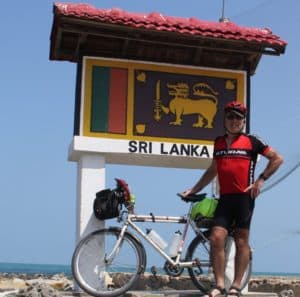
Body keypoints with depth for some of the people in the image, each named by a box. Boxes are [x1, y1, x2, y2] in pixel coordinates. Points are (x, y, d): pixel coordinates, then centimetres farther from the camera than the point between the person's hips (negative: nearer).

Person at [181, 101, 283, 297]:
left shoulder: (251, 141, 1)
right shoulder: (219, 142, 14)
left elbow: (277, 158, 2)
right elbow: (213, 170, 25)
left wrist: (261, 180, -5)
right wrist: (194, 189, 23)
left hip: (244, 197, -4)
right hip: (225, 198, 4)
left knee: (241, 241, 1)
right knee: (216, 238, -6)